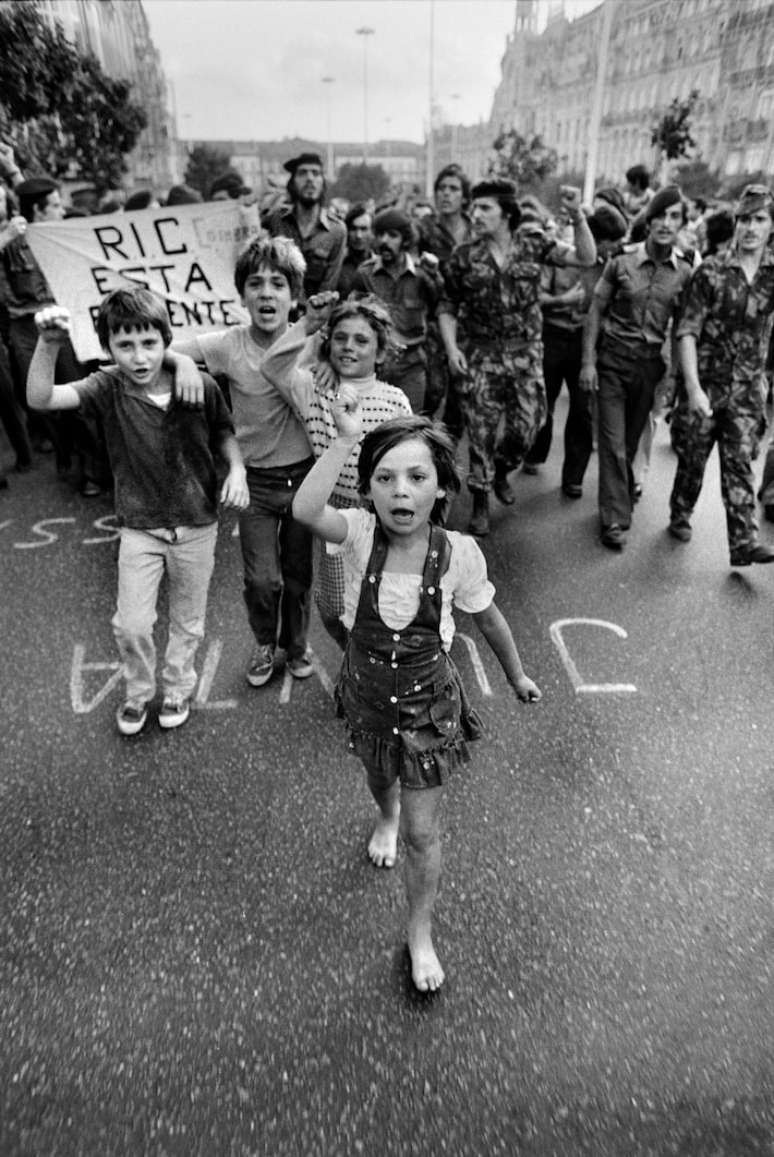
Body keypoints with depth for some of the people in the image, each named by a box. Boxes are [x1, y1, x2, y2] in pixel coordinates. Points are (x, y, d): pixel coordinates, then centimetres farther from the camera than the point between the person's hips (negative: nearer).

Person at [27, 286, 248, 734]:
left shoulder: (201, 387, -15)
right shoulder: (109, 387, -14)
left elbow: (224, 432, 2)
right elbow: (40, 399, -27)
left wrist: (237, 469, -16)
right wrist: (48, 344, -43)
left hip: (196, 526, 0)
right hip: (140, 528, 0)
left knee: (188, 621, 17)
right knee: (131, 624, 5)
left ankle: (178, 688, 43)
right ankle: (139, 692, 35)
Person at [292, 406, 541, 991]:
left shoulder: (459, 553, -23)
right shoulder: (361, 535, -23)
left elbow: (488, 618, -5)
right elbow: (305, 509, -45)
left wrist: (518, 676, 9)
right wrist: (345, 438, -47)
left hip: (429, 701, -2)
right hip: (366, 692, 2)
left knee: (422, 833, 7)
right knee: (379, 777, 33)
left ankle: (421, 934, 35)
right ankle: (386, 817, 71)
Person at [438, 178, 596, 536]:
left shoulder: (533, 247, 1)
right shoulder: (463, 257, 0)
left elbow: (586, 258, -3)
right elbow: (447, 308, 5)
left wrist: (577, 215, -16)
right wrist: (451, 348, -9)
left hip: (525, 354, 2)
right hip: (479, 356, -1)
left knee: (528, 424, 3)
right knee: (482, 431, 0)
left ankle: (502, 471, 35)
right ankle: (480, 502, 17)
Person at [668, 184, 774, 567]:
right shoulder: (711, 271, -6)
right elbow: (688, 330, -10)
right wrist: (692, 387, -17)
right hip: (705, 381, -2)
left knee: (739, 463, -1)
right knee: (692, 457, 8)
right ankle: (680, 515, 31)